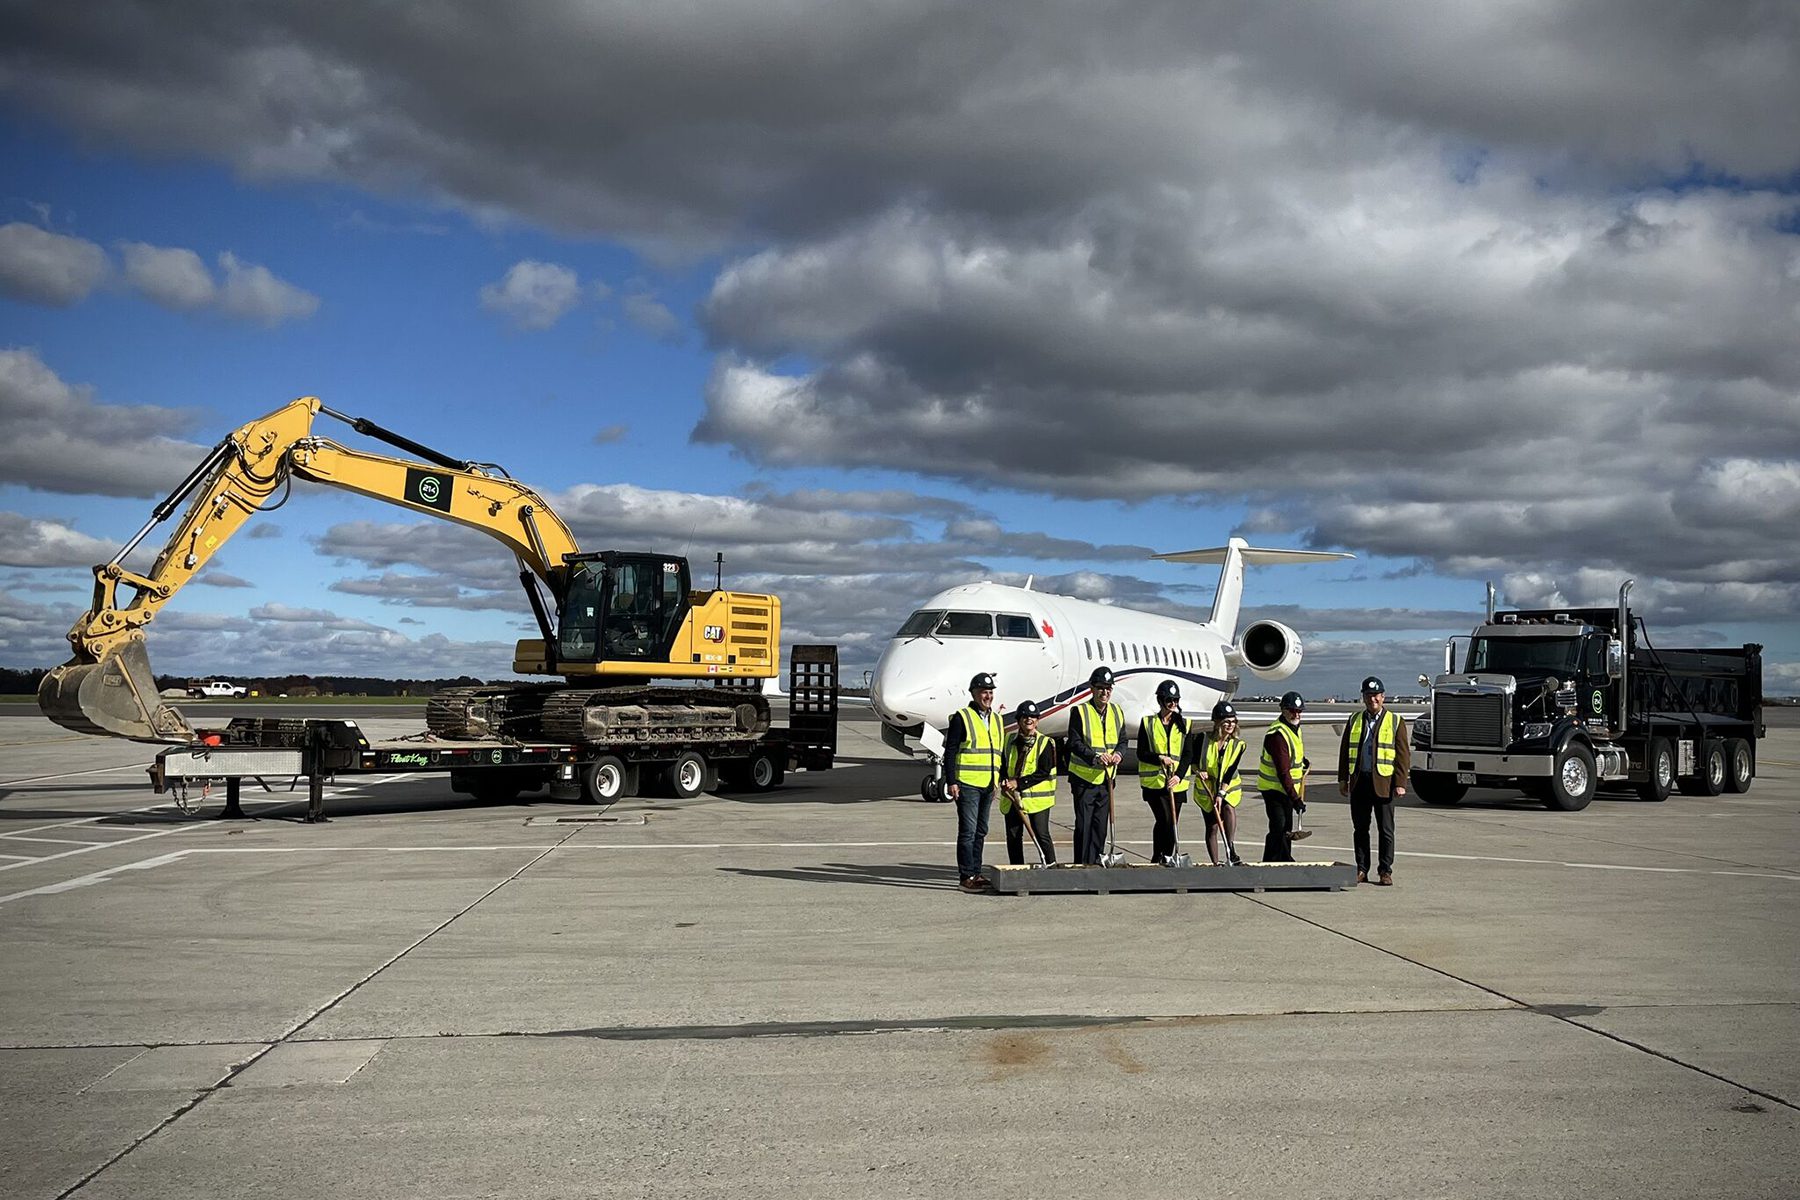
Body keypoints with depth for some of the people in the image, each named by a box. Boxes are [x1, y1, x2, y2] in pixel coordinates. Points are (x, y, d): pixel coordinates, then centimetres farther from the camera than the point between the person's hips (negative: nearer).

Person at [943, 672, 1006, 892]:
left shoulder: (996, 720, 15)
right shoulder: (961, 718, -6)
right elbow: (949, 752, -8)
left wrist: (999, 782, 17)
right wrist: (951, 782, -14)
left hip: (988, 785, 7)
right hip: (967, 784, -7)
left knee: (981, 831, 12)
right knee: (968, 831, -7)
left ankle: (976, 872, 19)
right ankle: (967, 876, -5)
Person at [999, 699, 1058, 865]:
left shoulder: (1045, 743, -5)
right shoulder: (1009, 741, 8)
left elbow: (1044, 772, -11)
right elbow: (1002, 765, 15)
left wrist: (1018, 783, -16)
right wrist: (1005, 782, -6)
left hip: (1037, 797, -4)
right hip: (1012, 797, 4)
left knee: (1041, 835, -7)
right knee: (1013, 837, 7)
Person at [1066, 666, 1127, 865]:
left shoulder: (1117, 712, 9)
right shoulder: (1080, 712, -8)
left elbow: (1122, 740, 12)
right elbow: (1075, 743, -13)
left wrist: (1118, 754, -11)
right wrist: (1095, 757, -26)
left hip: (1106, 778, 5)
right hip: (1084, 778, -5)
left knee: (1101, 824, 9)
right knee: (1083, 823, -3)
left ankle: (1095, 862, 17)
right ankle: (1081, 864, 3)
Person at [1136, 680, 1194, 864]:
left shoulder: (1184, 724, 8)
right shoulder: (1147, 723, 3)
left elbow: (1188, 754, 1)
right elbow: (1141, 753, 1)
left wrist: (1179, 775, -14)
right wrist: (1159, 758, -18)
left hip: (1177, 782, 3)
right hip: (1154, 781, -2)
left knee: (1172, 822, 4)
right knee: (1164, 820, -13)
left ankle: (1167, 858, 15)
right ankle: (1157, 858, -3)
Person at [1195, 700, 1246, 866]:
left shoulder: (1238, 744, -7)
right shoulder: (1203, 739, -11)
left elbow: (1230, 771, -12)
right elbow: (1193, 760, 4)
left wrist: (1221, 794, -20)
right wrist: (1198, 771, -18)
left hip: (1230, 787, 0)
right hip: (1206, 789, 0)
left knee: (1229, 808, -29)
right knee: (1212, 826, 0)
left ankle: (1231, 850, -29)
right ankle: (1216, 862, 9)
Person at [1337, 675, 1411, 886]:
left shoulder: (1395, 722, 3)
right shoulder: (1355, 720, 13)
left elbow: (1403, 755, 0)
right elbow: (1345, 750, 15)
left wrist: (1400, 783, -8)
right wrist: (1343, 779, 8)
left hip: (1383, 782, -3)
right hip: (1359, 781, 3)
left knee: (1386, 829, 0)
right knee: (1360, 828, 7)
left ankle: (1385, 872, 7)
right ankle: (1361, 870, 14)